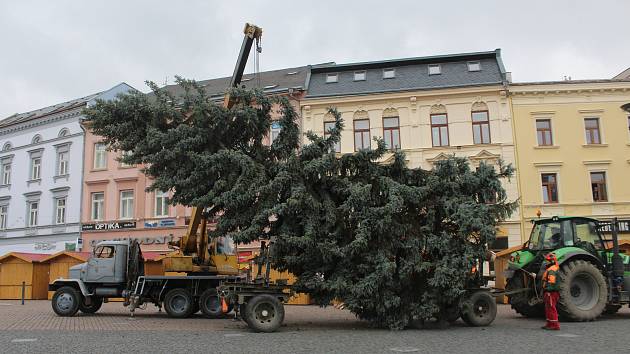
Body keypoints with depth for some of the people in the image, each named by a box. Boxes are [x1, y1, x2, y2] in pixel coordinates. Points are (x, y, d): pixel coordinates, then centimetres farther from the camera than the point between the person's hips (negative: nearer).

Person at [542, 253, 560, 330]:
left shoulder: (552, 270, -15)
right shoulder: (550, 269, 20)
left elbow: (552, 281, -24)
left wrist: (548, 290, -25)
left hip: (551, 292, -11)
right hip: (550, 292, 11)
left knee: (551, 308, -8)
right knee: (548, 308, 16)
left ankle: (555, 325, -6)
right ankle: (549, 324, 22)